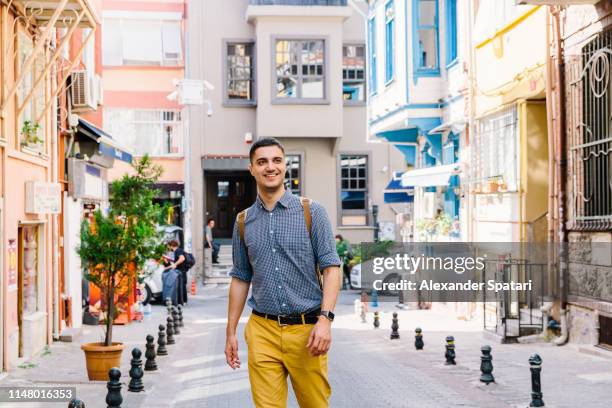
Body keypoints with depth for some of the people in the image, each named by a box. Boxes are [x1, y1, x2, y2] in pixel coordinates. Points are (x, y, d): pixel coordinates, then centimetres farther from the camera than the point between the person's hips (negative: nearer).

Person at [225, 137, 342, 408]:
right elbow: (240, 279, 15)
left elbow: (330, 267, -4)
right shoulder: (243, 222, 9)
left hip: (306, 329, -2)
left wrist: (325, 319, -16)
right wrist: (231, 332, 12)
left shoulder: (311, 212, -1)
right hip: (262, 332, 2)